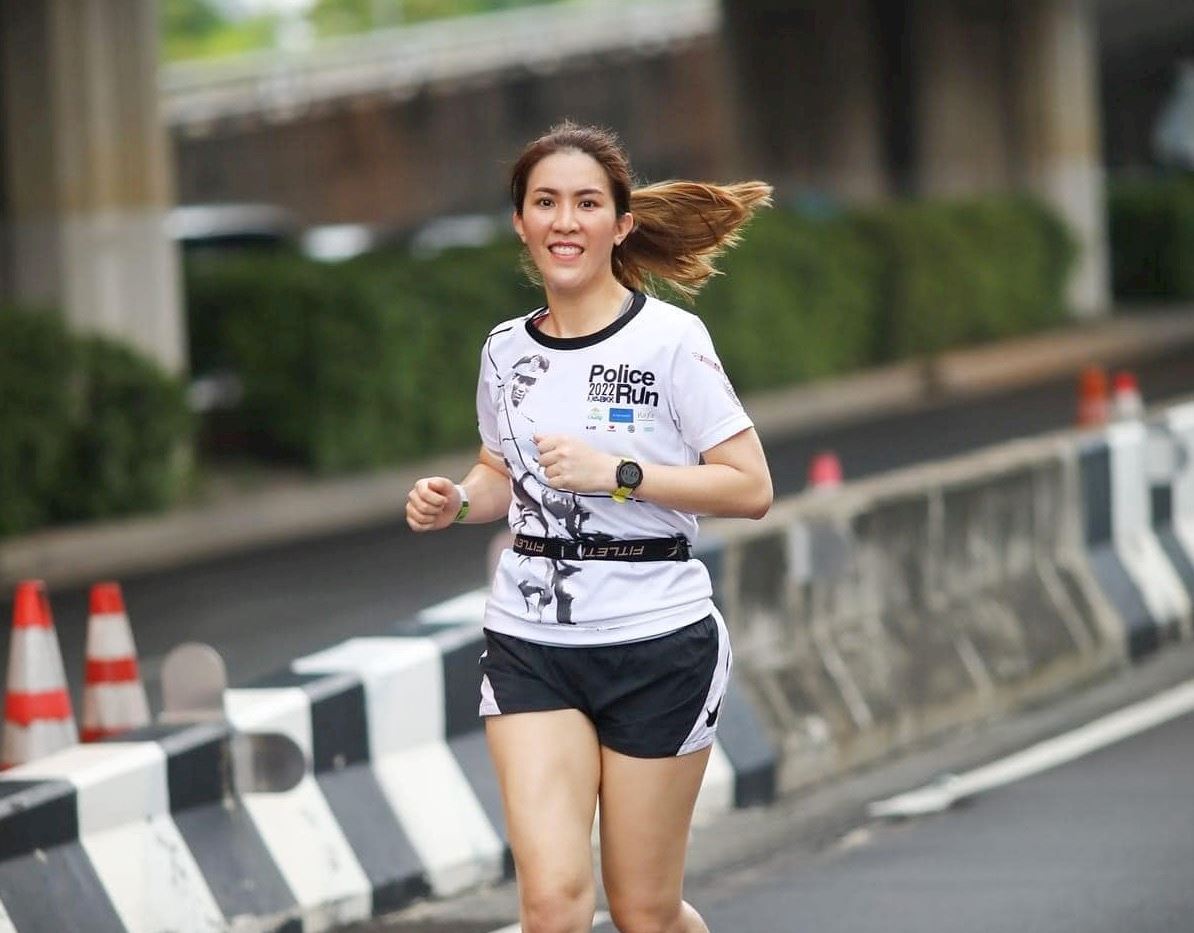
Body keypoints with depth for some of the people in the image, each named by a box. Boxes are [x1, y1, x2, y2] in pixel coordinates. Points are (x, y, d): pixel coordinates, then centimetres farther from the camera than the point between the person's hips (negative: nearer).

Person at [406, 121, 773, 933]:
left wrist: (617, 472, -20)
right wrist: (456, 502, 2)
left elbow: (751, 489, -10)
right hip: (531, 645, 3)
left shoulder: (669, 339, -8)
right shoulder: (507, 351, 7)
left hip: (656, 644, -3)